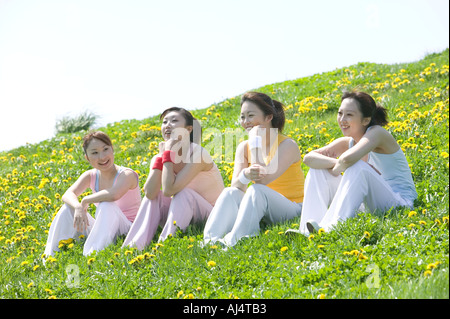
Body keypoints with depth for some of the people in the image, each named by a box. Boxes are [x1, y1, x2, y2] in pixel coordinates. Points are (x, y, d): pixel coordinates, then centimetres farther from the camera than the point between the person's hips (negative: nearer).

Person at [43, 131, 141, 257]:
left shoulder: (127, 174, -15)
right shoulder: (90, 176, 4)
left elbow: (114, 194, -38)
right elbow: (67, 195, -13)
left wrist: (86, 201, -22)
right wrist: (78, 207, -36)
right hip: (103, 232, 6)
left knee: (106, 206, -32)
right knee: (69, 208, -10)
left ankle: (90, 255, -42)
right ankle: (50, 255, -16)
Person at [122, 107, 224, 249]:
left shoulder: (197, 154, -21)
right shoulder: (163, 154, -2)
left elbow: (168, 190, -31)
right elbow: (150, 193, -19)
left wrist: (168, 154, -24)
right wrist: (161, 157, -18)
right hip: (181, 215, 6)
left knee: (184, 193, -29)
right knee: (154, 196, -14)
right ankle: (133, 248, -22)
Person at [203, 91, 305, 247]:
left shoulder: (288, 145, -10)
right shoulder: (244, 147, 8)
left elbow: (263, 179, -23)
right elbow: (235, 186, -6)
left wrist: (255, 142, -18)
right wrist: (245, 175, -31)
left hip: (292, 210, -5)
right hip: (259, 211, 5)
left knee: (257, 190, -33)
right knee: (230, 193, -23)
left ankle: (232, 242, -48)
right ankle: (210, 241, -43)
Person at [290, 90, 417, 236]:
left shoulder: (376, 133, -14)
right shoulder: (347, 142, 7)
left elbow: (348, 159, -33)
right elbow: (308, 158, -4)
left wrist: (337, 169, -12)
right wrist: (336, 163, -21)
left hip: (401, 205, -7)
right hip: (370, 206, 7)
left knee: (358, 168, -33)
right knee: (317, 170, -2)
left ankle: (331, 227, -41)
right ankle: (307, 232, -19)